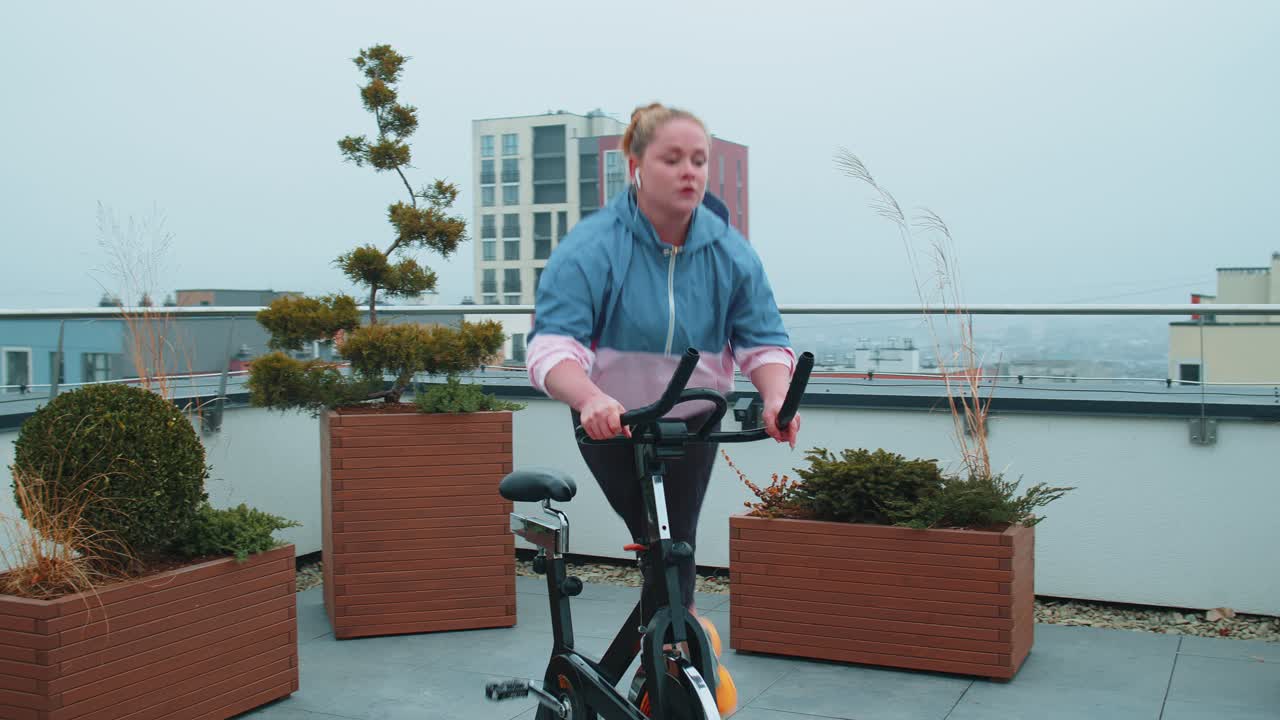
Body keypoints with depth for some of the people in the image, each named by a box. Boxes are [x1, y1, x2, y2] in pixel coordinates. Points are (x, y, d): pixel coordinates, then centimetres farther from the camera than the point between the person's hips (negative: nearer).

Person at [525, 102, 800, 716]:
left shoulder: (729, 251, -10)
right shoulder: (590, 248, -21)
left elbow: (763, 340, -10)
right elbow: (552, 343, -30)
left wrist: (776, 398, -31)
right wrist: (590, 398, -50)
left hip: (694, 421, 3)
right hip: (613, 423, -2)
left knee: (674, 541, 1)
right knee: (661, 541, -7)